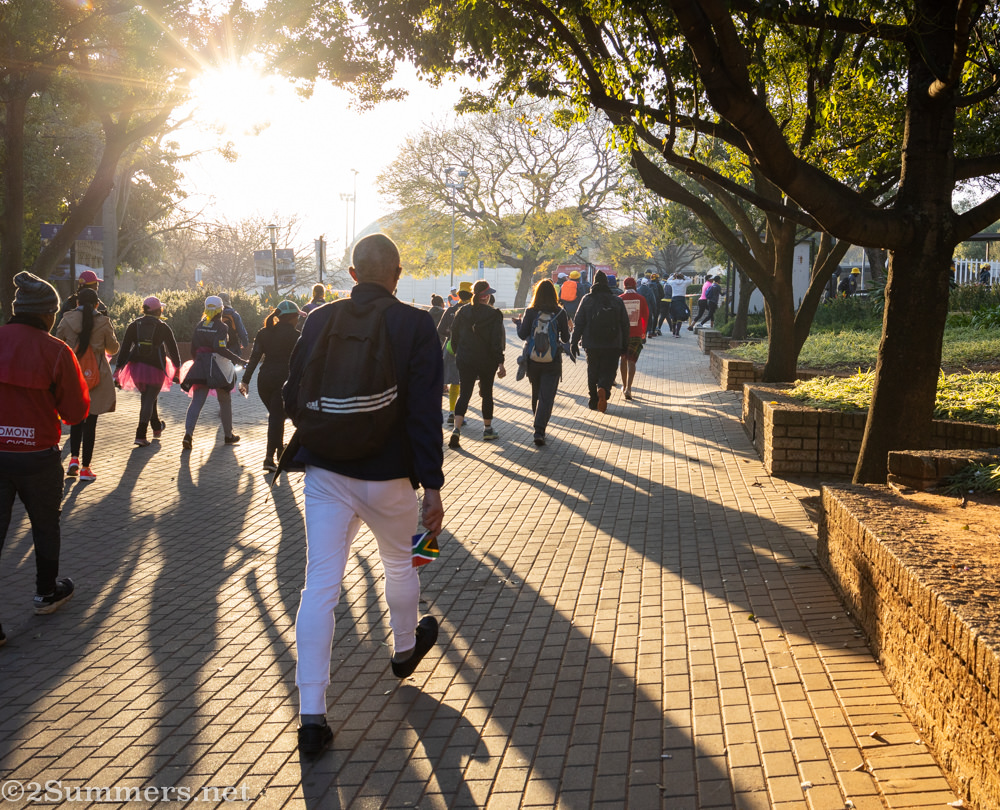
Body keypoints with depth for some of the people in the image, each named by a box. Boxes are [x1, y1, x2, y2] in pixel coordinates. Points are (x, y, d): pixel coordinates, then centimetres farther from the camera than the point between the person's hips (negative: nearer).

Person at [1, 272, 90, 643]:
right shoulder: (56, 352, -12)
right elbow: (76, 411, -6)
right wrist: (78, 380, 10)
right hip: (37, 456, -2)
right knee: (45, 526, 20)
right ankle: (47, 593, 37)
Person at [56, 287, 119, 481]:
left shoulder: (67, 320, -3)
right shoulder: (103, 322, -7)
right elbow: (113, 349, 5)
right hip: (97, 376, -2)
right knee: (91, 422, 3)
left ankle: (74, 458, 4)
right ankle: (85, 468, 7)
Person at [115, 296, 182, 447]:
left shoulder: (134, 325, 5)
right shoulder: (163, 327, 0)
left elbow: (124, 348, 2)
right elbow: (172, 349, 5)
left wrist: (118, 369, 3)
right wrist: (177, 367, 17)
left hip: (136, 366, 3)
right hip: (156, 367, -3)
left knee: (146, 396, 23)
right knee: (149, 399, 1)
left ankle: (157, 427, 41)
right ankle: (140, 435, -12)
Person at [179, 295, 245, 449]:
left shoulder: (200, 325, 7)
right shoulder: (221, 327, -10)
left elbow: (193, 347, 9)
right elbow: (221, 349, -20)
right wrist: (239, 360, -18)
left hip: (200, 366, 4)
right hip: (217, 366, -4)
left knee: (197, 401, 0)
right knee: (225, 401, 12)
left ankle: (188, 433, -17)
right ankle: (228, 435, 22)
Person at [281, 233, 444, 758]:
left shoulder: (319, 321, 0)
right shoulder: (415, 325, -9)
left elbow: (292, 400, 7)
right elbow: (425, 412, -15)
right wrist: (432, 486, -12)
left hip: (325, 473, 2)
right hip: (388, 475, -1)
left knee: (319, 585, 1)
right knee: (399, 564, 24)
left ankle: (311, 715, -2)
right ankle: (405, 650, 48)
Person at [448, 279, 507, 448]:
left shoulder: (463, 312, -1)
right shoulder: (494, 315, -10)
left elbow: (454, 335, 4)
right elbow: (497, 341, -13)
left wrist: (458, 353, 16)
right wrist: (500, 363, -10)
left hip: (465, 360, 2)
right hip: (487, 362, -2)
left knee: (464, 394, 1)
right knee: (487, 393, 15)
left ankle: (457, 429, -18)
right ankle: (487, 429, 26)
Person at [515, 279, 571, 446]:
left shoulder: (530, 312, -6)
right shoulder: (560, 313, -6)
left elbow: (523, 335, -5)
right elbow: (565, 338, 0)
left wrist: (519, 322, 14)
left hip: (533, 361, 2)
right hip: (553, 362, -2)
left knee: (536, 394, 20)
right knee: (547, 396, -2)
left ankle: (539, 425, 36)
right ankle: (539, 431, -14)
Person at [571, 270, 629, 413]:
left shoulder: (587, 299, -1)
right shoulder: (617, 301, 1)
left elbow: (578, 323, -2)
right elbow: (625, 325, 4)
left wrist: (574, 342, 4)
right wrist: (625, 345, 11)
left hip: (592, 345, 0)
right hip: (613, 346, 0)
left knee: (593, 372, 15)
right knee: (608, 371, 4)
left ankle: (593, 400, 17)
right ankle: (603, 389, -25)